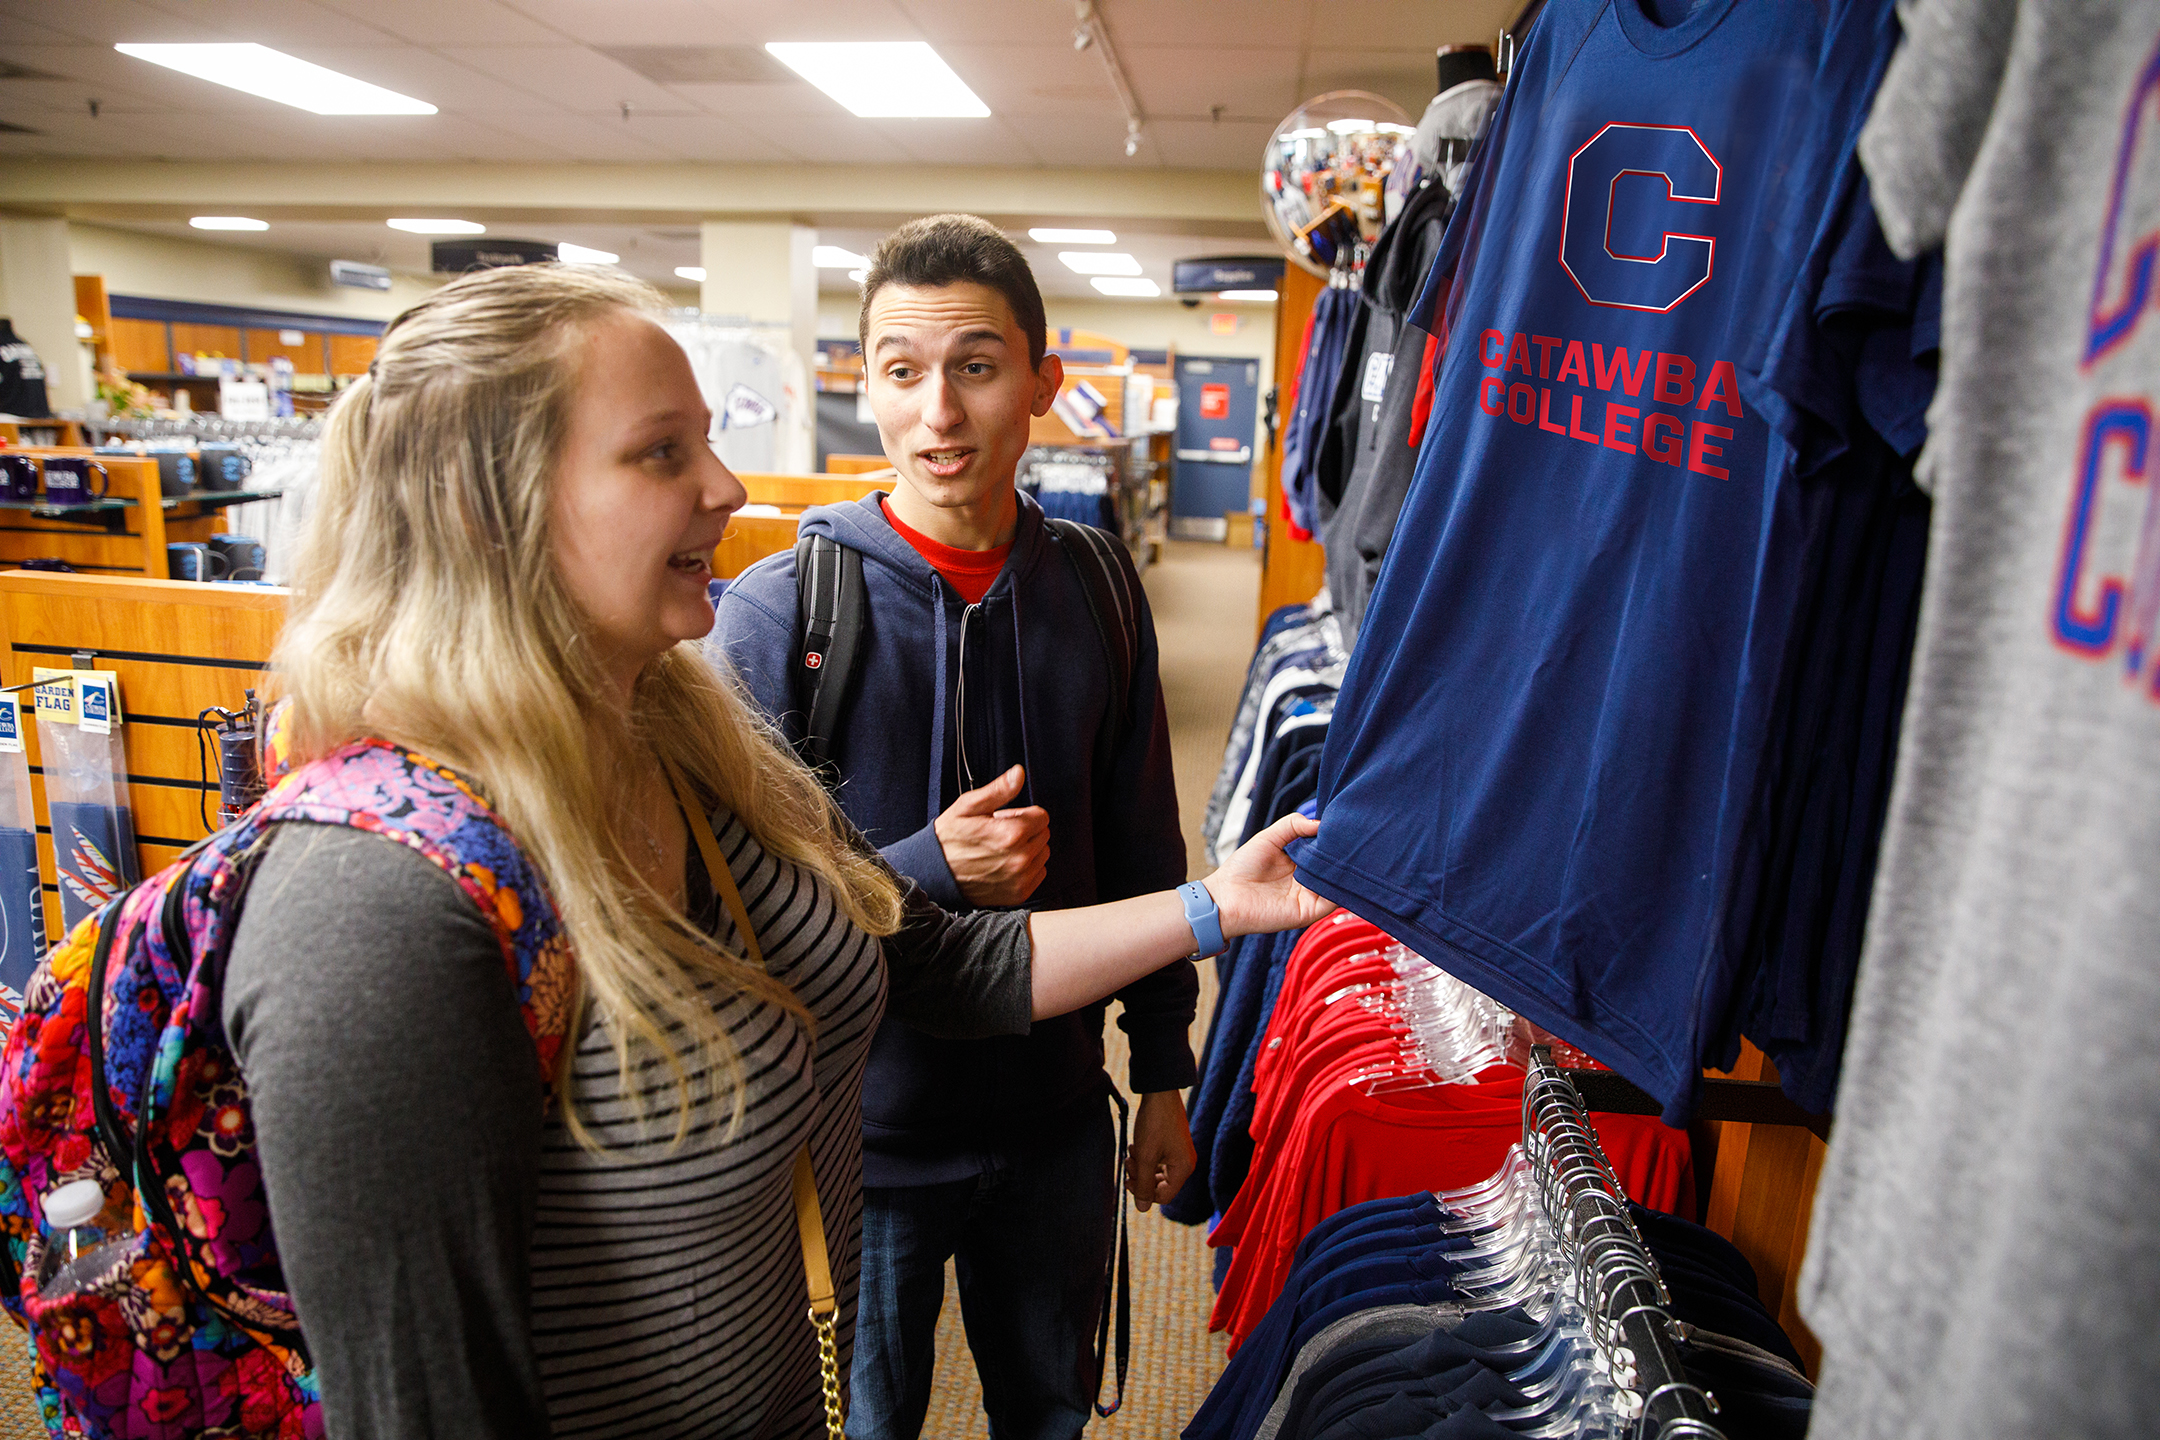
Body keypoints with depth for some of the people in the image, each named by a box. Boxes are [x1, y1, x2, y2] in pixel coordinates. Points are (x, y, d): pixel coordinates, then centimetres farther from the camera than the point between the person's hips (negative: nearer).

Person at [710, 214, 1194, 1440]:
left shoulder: (1097, 589, -3)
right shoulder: (777, 611, -15)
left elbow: (1142, 853, 5)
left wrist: (1164, 1074, 9)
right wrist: (925, 871, -28)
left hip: (1057, 1118, 4)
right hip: (861, 1132, -3)